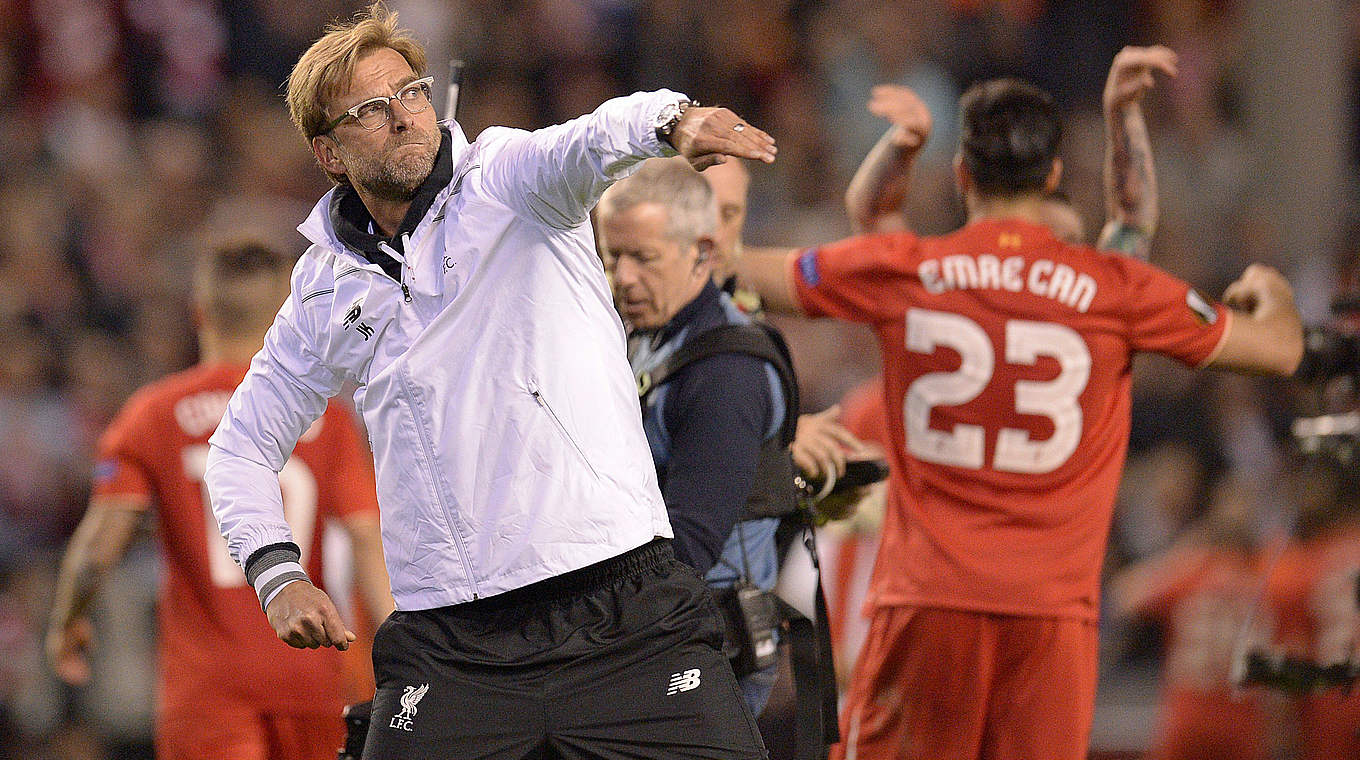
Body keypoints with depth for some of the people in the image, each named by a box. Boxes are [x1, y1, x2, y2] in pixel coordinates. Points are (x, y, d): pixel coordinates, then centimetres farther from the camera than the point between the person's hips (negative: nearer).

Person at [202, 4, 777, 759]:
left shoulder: (505, 179, 2)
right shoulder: (325, 289, 12)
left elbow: (590, 144, -22)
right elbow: (241, 445, 23)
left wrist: (674, 121, -44)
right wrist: (276, 572, 6)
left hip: (626, 611, -3)